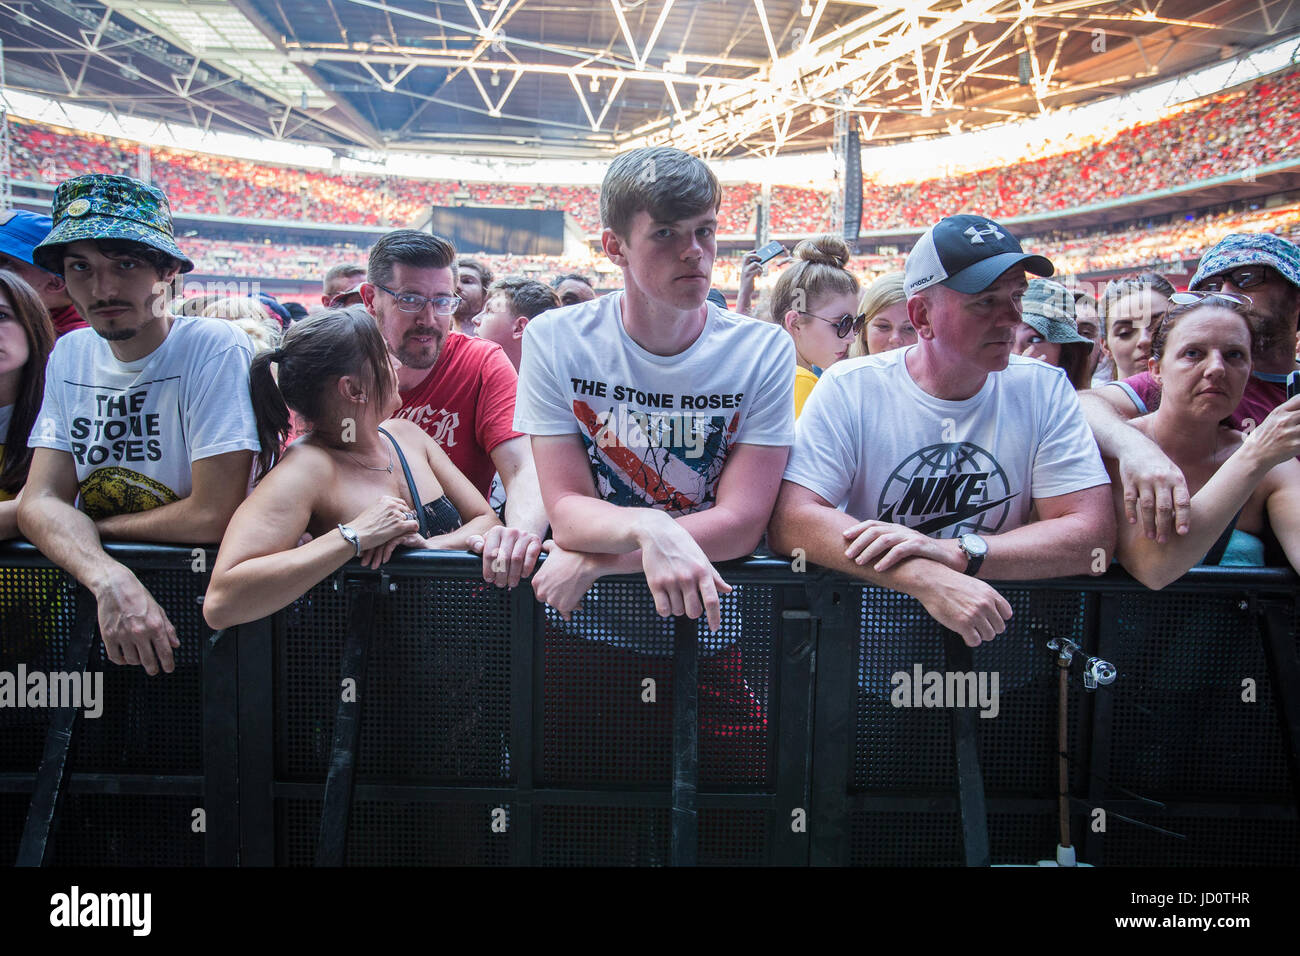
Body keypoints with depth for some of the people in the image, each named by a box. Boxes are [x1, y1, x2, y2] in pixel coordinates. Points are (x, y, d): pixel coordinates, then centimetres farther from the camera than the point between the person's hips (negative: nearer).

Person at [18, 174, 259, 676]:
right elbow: (40, 502, -3)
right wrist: (109, 579, -24)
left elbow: (213, 515, -19)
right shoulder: (69, 355, 4)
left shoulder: (215, 348, -14)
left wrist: (92, 526, -5)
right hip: (89, 593, 4)